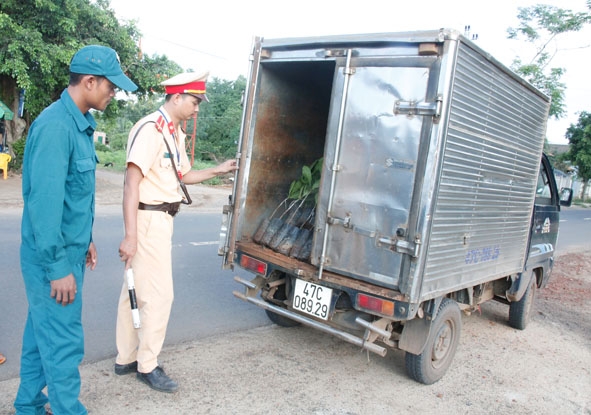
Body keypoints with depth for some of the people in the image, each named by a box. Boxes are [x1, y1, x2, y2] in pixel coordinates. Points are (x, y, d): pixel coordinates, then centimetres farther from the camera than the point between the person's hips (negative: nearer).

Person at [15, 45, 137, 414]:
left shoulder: (81, 124, 9)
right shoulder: (55, 126, -21)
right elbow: (45, 200, -24)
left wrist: (85, 240, 18)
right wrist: (58, 267, -21)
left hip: (68, 249, 9)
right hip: (54, 258, -9)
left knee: (42, 332, 20)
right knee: (63, 342, 2)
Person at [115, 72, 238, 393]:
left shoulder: (175, 133, 14)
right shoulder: (150, 129, -16)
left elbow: (182, 175, 26)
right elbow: (132, 183, -20)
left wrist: (217, 171, 19)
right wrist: (131, 235, -23)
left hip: (163, 219, 9)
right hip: (148, 218, -9)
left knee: (136, 292, 16)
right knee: (159, 294, -3)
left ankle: (126, 359, 29)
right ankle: (147, 365, 14)